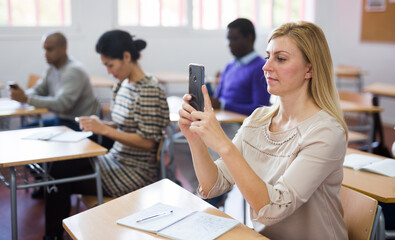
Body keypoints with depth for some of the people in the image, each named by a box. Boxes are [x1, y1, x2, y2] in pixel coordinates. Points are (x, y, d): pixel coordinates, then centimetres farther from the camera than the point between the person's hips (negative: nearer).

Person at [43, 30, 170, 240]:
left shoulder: (148, 91, -18)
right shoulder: (122, 84, 8)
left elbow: (147, 142, -20)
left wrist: (105, 129, -21)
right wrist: (96, 126, -1)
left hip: (136, 173, -8)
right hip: (116, 159, 8)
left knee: (61, 182, -9)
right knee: (58, 168, -4)